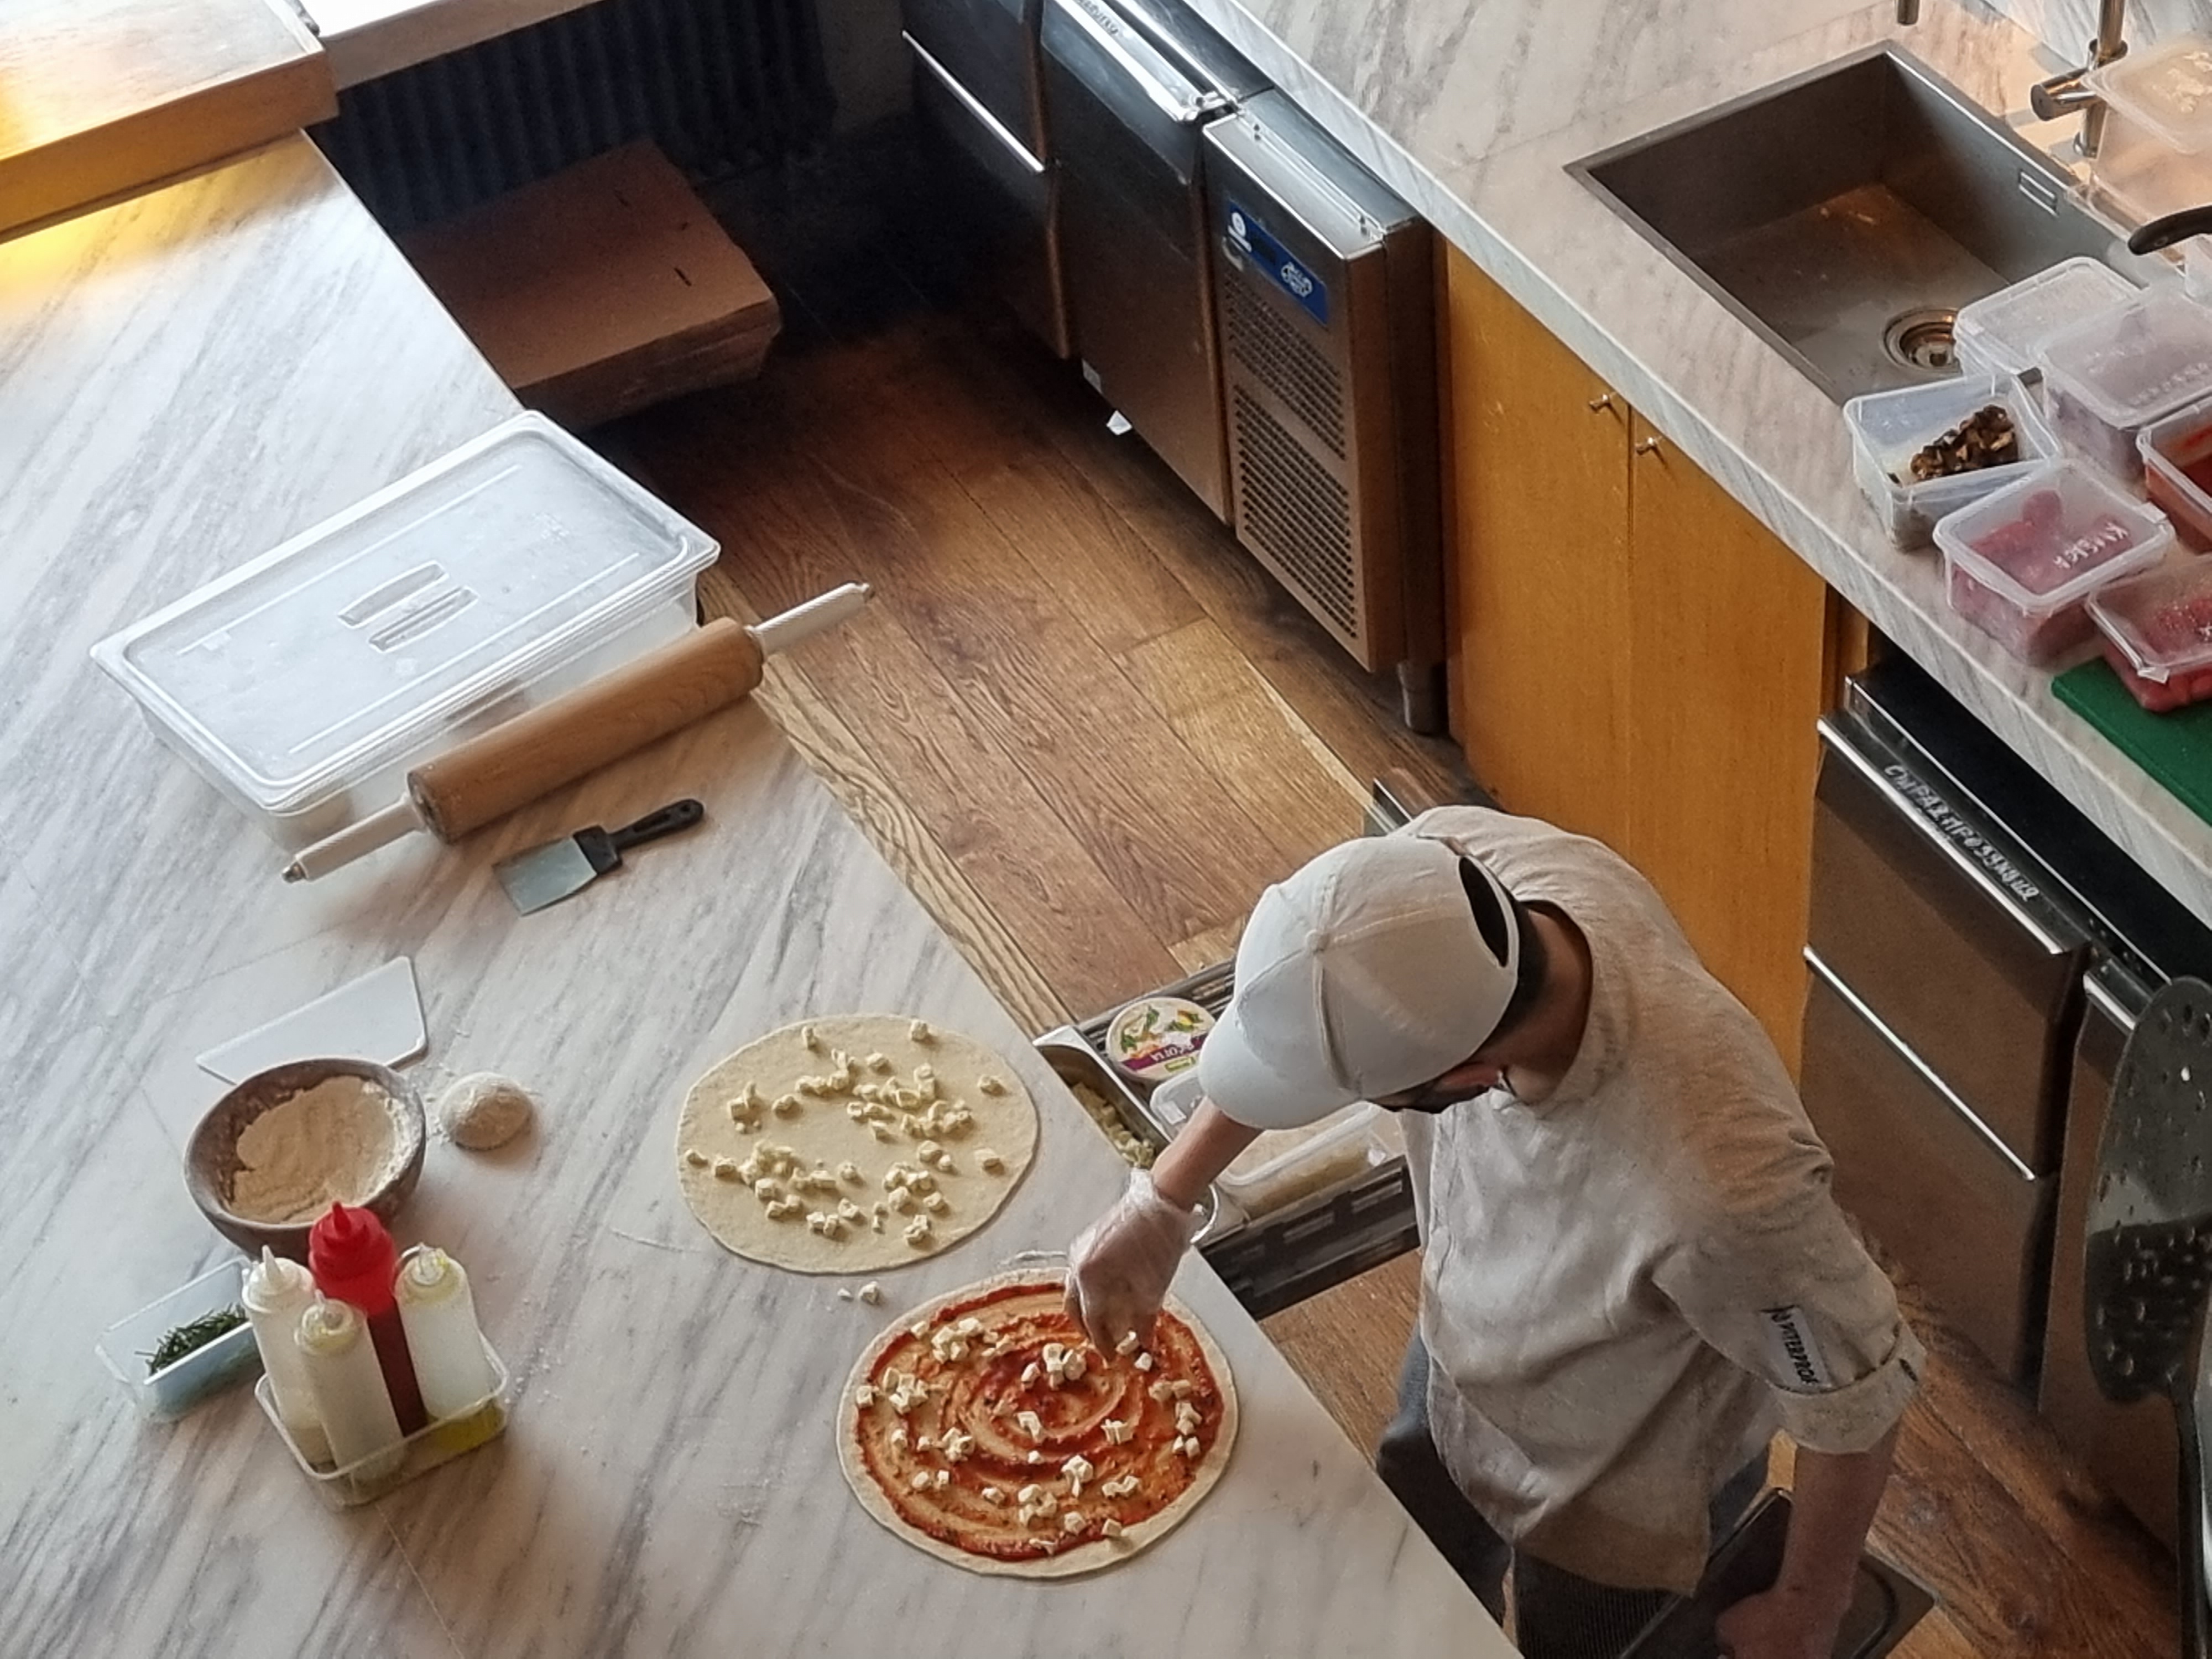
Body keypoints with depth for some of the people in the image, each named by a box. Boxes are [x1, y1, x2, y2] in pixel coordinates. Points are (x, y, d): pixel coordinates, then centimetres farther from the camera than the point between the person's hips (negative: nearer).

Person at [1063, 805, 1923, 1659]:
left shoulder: (1714, 1188, -49)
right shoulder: (1460, 861, -33)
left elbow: (1861, 1392, -28)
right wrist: (1160, 1204, -9)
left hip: (1620, 1495, -5)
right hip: (1459, 1359, 5)